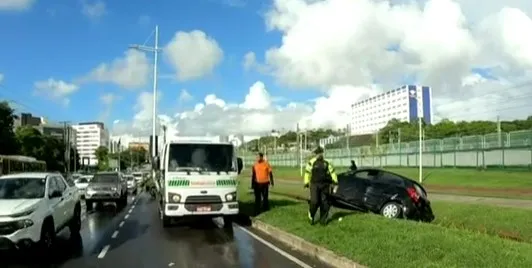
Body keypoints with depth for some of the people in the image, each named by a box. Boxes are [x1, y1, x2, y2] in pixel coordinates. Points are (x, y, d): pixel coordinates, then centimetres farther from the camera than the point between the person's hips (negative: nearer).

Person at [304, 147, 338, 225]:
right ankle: (311, 217, 11)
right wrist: (306, 182, -9)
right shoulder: (312, 162, -2)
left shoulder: (326, 163, 12)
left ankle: (323, 219, 16)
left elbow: (332, 171, 11)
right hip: (315, 185, -4)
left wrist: (335, 181, 1)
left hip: (325, 185, 4)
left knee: (324, 202, 4)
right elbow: (307, 173, -4)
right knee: (314, 202, -10)